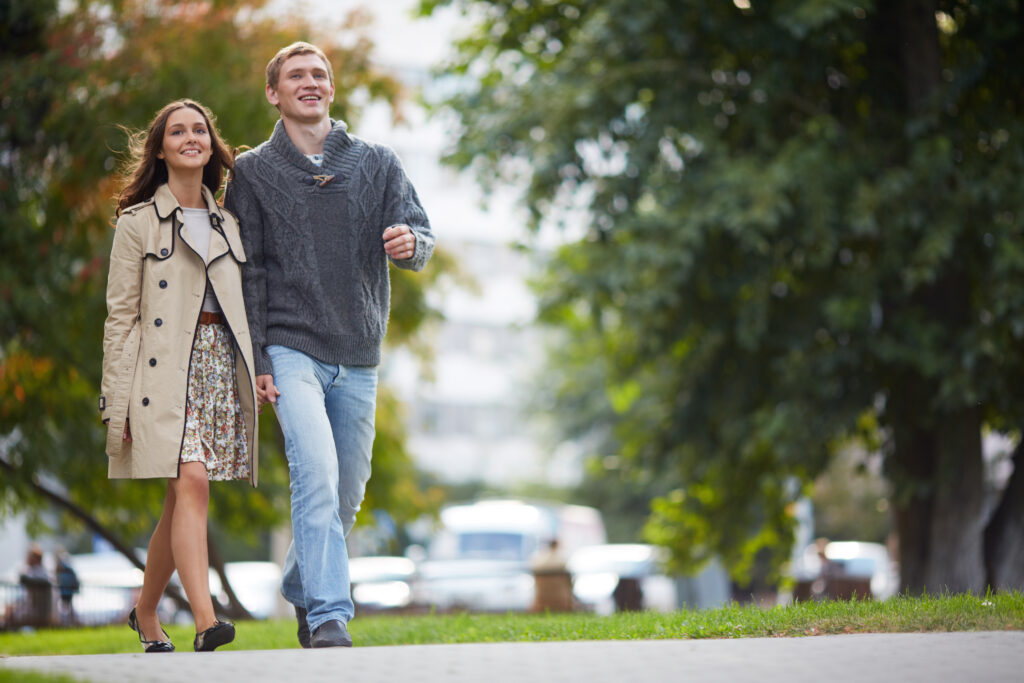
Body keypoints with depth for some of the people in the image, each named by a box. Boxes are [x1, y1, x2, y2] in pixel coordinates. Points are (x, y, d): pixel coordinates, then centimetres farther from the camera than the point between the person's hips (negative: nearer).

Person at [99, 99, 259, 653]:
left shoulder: (226, 225, 19)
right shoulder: (137, 222, 4)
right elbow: (120, 316, 0)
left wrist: (258, 376, 10)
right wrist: (116, 402, -6)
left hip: (221, 365, 5)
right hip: (166, 369, -5)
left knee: (182, 499, 4)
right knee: (191, 483, -19)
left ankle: (146, 611, 21)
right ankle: (205, 622, -27)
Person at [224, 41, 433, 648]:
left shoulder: (378, 163, 11)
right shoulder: (252, 172, 5)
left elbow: (418, 230, 1)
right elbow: (246, 273, 3)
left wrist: (410, 243, -24)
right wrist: (254, 359, -5)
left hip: (359, 355, 4)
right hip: (292, 350, -3)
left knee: (348, 491, 10)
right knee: (317, 475, -20)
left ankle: (303, 589, 32)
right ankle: (329, 618, -23)